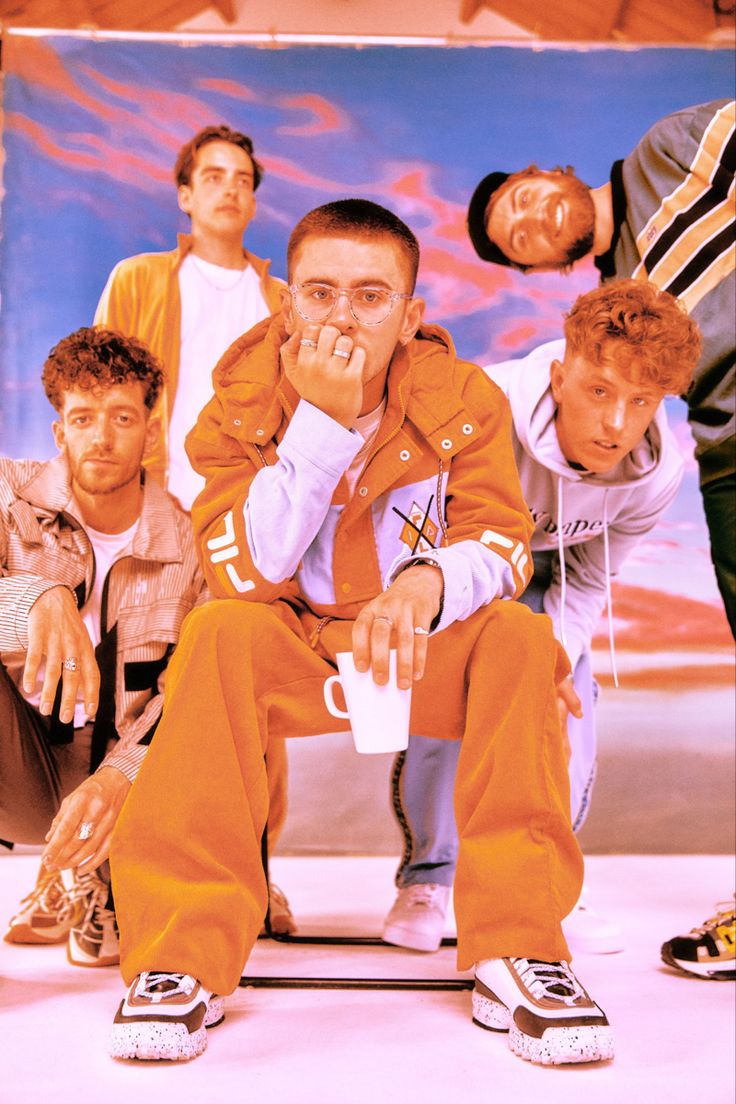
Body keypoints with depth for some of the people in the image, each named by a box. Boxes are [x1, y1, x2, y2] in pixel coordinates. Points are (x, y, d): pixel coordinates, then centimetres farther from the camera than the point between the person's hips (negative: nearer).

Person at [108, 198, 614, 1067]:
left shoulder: (465, 402, -9)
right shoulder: (241, 406, -10)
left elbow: (503, 545, -16)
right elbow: (245, 577, -21)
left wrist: (429, 582, -41)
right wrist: (321, 422, -30)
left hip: (425, 651, 1)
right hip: (290, 649, 0)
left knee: (518, 636, -28)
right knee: (217, 632, -31)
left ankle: (519, 950, -24)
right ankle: (185, 955, -27)